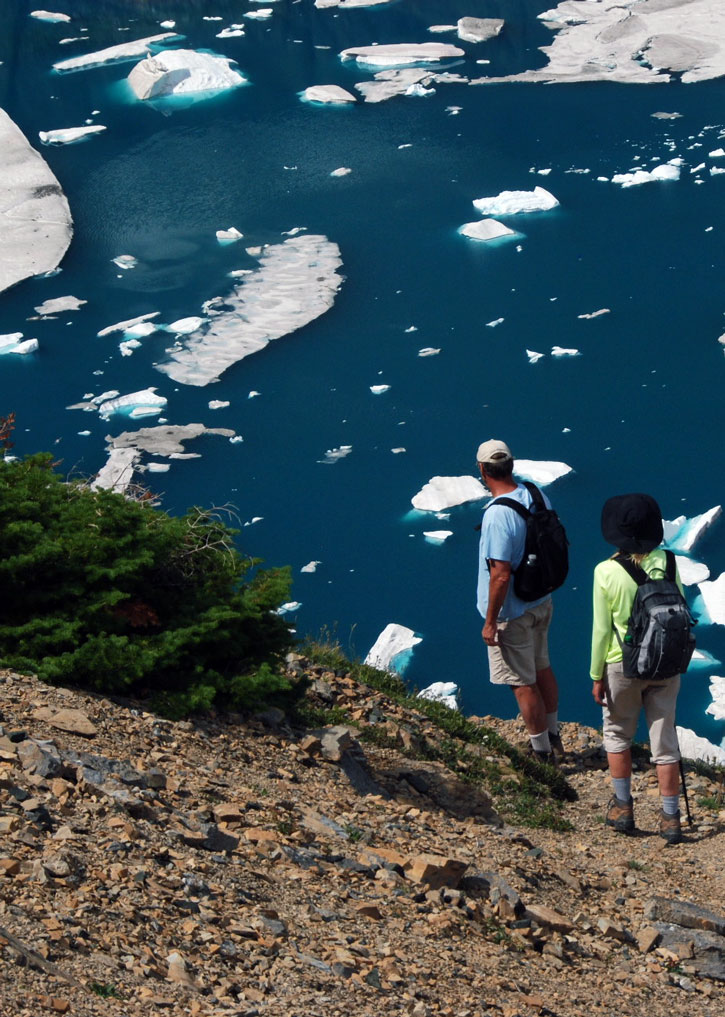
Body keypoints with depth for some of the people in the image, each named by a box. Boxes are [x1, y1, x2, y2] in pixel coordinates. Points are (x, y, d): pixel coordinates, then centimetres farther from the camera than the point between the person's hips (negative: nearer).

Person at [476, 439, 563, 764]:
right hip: (541, 603, 8)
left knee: (522, 683, 6)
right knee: (542, 670, 23)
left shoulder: (497, 515, -29)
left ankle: (542, 752, 18)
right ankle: (553, 736, 39)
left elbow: (500, 575, -28)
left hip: (512, 614, -8)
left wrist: (490, 622, -18)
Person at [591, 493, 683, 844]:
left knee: (617, 733, 20)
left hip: (623, 666, -2)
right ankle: (670, 818, 14)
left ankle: (623, 808, 25)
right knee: (664, 739, 11)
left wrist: (597, 675, -1)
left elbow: (602, 629, -11)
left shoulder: (607, 572, -15)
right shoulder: (666, 564, -8)